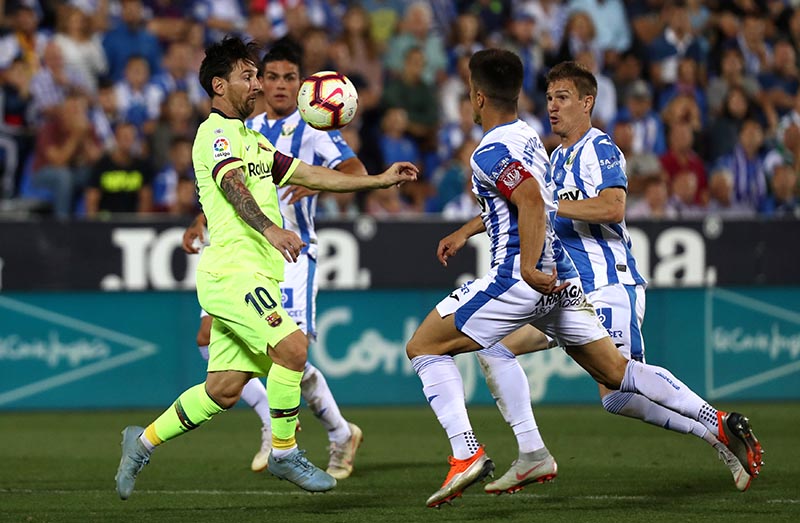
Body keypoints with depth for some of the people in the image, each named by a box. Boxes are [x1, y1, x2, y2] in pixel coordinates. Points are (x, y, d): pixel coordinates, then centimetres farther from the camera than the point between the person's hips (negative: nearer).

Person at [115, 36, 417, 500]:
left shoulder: (251, 139, 25)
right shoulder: (216, 132, -6)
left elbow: (308, 175, 24)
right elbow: (233, 184, -24)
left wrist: (379, 180, 17)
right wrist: (270, 229, -42)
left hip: (253, 276, 10)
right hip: (233, 270, -10)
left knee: (223, 390, 7)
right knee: (292, 345, -22)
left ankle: (144, 441, 21)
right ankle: (284, 454, -13)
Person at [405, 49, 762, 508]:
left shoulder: (491, 152, -12)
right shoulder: (529, 136, 16)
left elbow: (532, 201, -29)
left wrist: (528, 268, -31)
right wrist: (462, 234, 38)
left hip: (519, 280, -9)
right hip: (561, 276, 9)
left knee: (424, 347, 3)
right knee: (616, 371, 11)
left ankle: (466, 454, -10)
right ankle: (719, 423, -2)